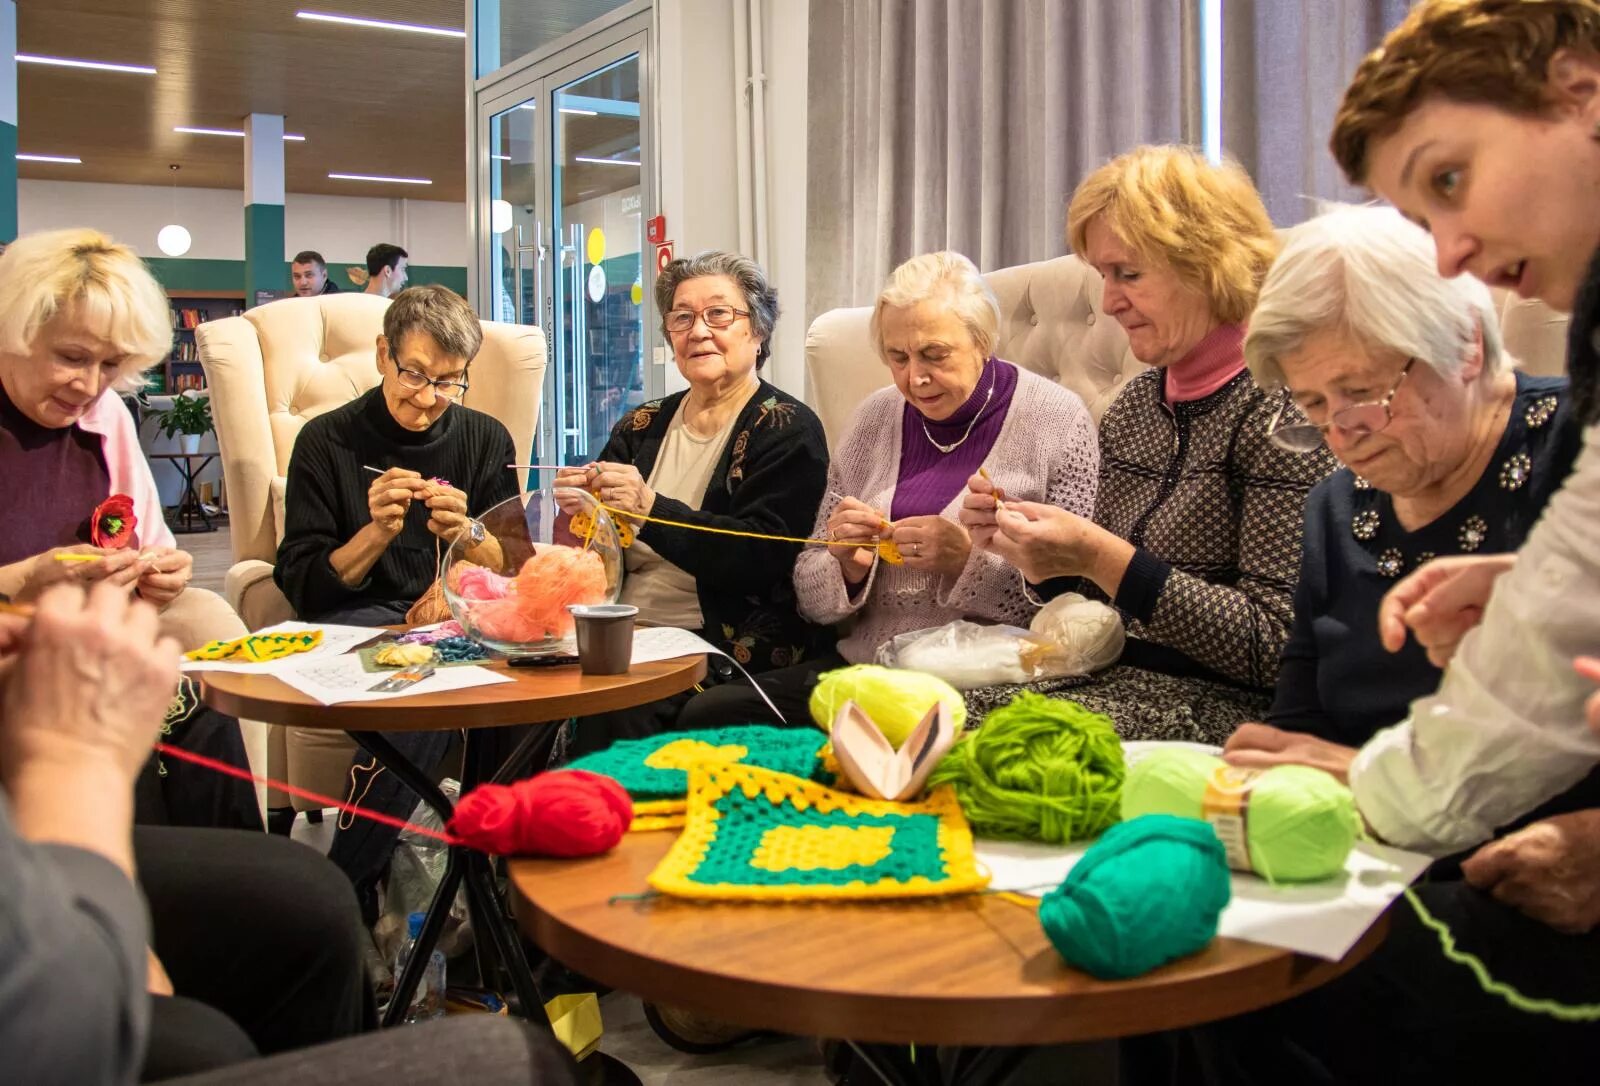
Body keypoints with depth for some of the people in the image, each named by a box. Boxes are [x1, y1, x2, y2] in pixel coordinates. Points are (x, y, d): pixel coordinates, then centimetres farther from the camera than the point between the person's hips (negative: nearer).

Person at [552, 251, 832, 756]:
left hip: (727, 647, -5)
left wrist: (651, 509, -24)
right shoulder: (642, 426, 16)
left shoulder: (788, 430, 0)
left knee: (613, 708, -29)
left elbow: (762, 558, -14)